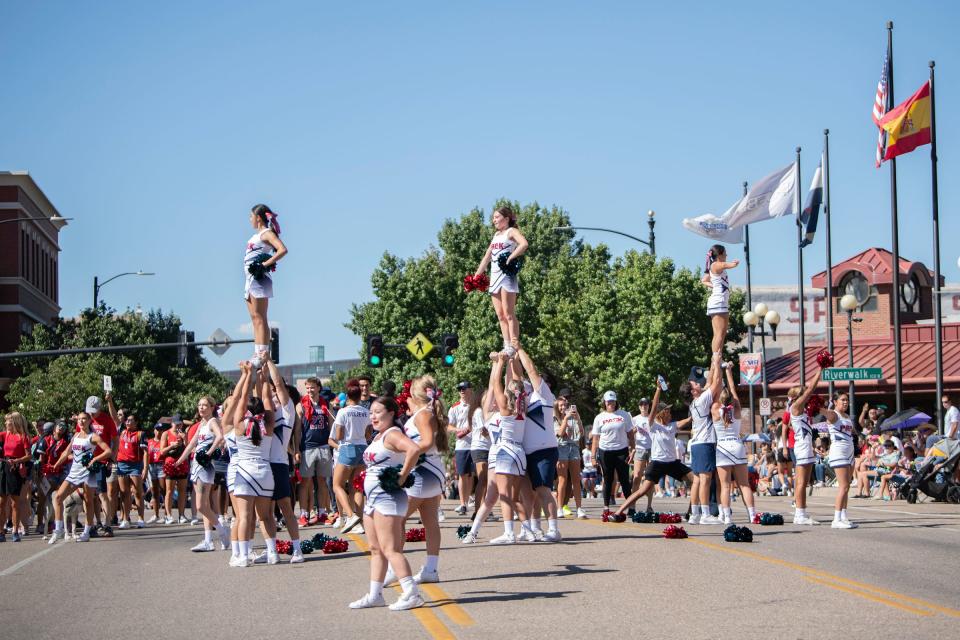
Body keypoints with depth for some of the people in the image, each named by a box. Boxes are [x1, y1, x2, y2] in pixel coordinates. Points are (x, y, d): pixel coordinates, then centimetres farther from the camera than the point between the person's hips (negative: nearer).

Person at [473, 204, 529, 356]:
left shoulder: (511, 232, -2)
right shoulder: (496, 234, 22)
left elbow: (524, 244, -23)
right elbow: (487, 257, 25)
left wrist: (510, 258, -24)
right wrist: (476, 276, 21)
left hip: (507, 275, -8)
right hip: (494, 276, 8)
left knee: (509, 314, -12)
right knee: (500, 316, 4)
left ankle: (513, 348, -13)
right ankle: (507, 347, 5)